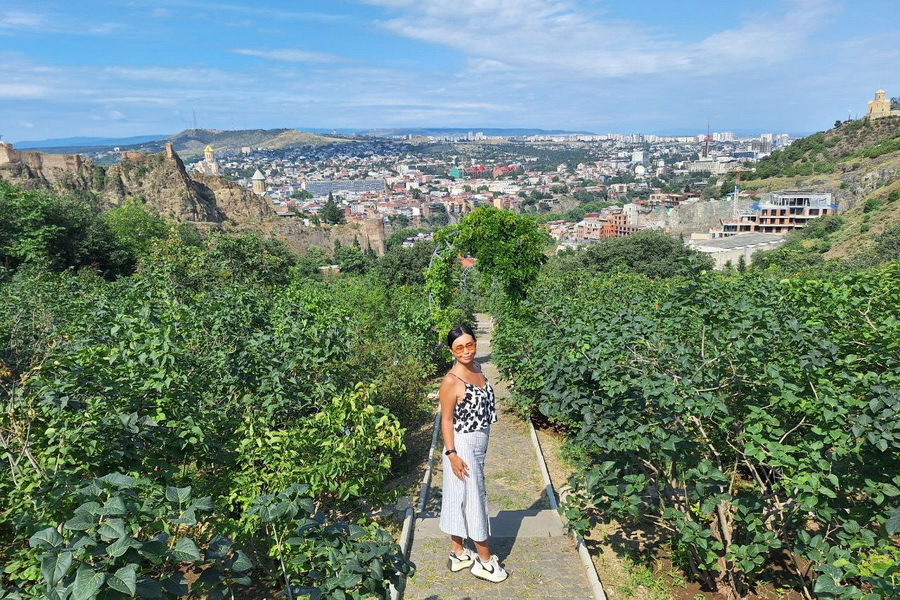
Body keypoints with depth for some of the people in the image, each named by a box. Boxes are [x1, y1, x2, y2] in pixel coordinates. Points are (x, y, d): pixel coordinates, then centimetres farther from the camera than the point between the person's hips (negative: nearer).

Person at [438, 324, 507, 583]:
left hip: (479, 443, 8)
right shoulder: (451, 381, -20)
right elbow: (446, 419, -16)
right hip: (463, 445, -8)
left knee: (459, 499, 18)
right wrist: (451, 454, -19)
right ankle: (485, 561, 19)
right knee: (473, 498, 4)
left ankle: (458, 554, 31)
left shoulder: (477, 368, 4)